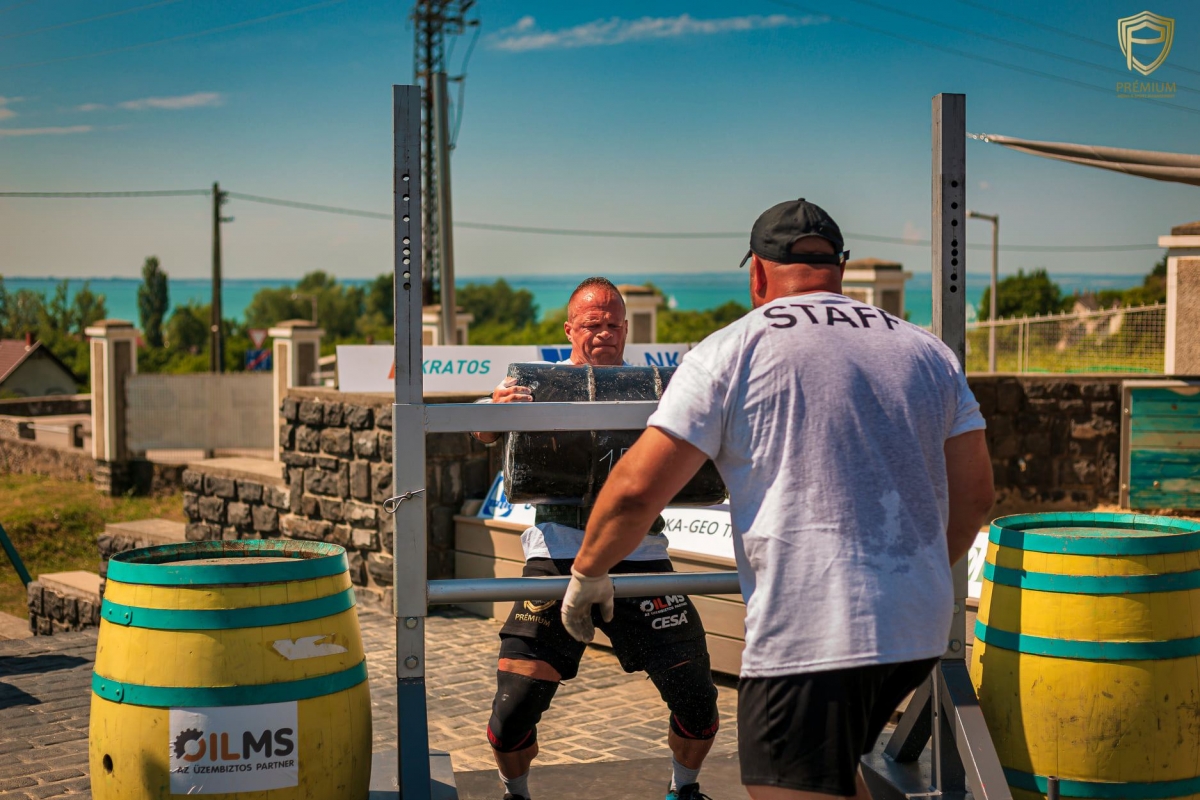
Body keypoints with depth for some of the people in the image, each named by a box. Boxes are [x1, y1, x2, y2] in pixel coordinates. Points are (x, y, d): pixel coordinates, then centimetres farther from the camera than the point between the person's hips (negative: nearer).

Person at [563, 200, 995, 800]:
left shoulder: (731, 353, 0)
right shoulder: (928, 352, 15)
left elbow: (636, 489, -4)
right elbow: (974, 495, 17)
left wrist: (588, 575, 12)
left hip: (810, 634, -6)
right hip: (922, 629, 7)